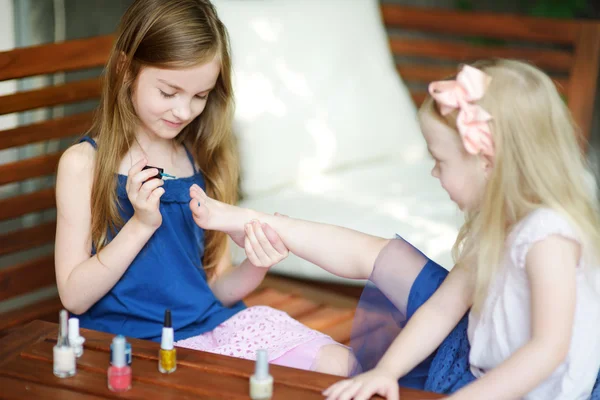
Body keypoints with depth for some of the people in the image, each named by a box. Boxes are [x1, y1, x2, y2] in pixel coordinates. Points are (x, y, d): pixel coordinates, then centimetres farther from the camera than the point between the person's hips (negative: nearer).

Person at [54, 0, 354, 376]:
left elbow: (217, 289, 10)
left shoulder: (204, 161, 8)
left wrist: (255, 267, -12)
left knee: (338, 364, -17)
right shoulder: (85, 162, -4)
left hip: (213, 322, 5)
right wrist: (141, 224, -17)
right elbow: (74, 297, -6)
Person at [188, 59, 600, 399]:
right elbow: (443, 306, -1)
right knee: (371, 254, 10)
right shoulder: (494, 224, 0)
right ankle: (242, 220, 20)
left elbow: (549, 348, -35)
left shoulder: (547, 236, -28)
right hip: (475, 361, 8)